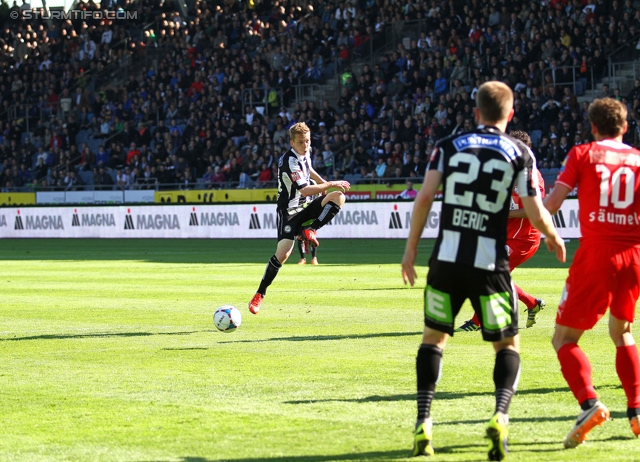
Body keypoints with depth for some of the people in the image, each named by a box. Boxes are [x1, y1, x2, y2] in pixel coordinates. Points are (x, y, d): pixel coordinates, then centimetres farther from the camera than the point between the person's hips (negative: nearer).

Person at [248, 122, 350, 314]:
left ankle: (309, 230, -16)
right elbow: (305, 190, -30)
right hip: (290, 212, -7)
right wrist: (331, 184, -23)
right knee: (283, 253, -19)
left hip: (307, 206, 7)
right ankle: (259, 295, -5)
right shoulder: (289, 162, -24)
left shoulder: (305, 152, 2)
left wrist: (323, 183, 23)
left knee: (339, 197, -17)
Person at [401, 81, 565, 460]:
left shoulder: (449, 146, 7)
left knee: (434, 336, 17)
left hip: (447, 258, 1)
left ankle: (424, 424, 5)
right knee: (508, 345, 11)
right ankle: (500, 417, -14)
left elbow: (425, 196, -3)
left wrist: (412, 247, 4)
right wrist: (554, 237, 20)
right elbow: (536, 213, -1)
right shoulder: (520, 153, 2)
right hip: (490, 263, -1)